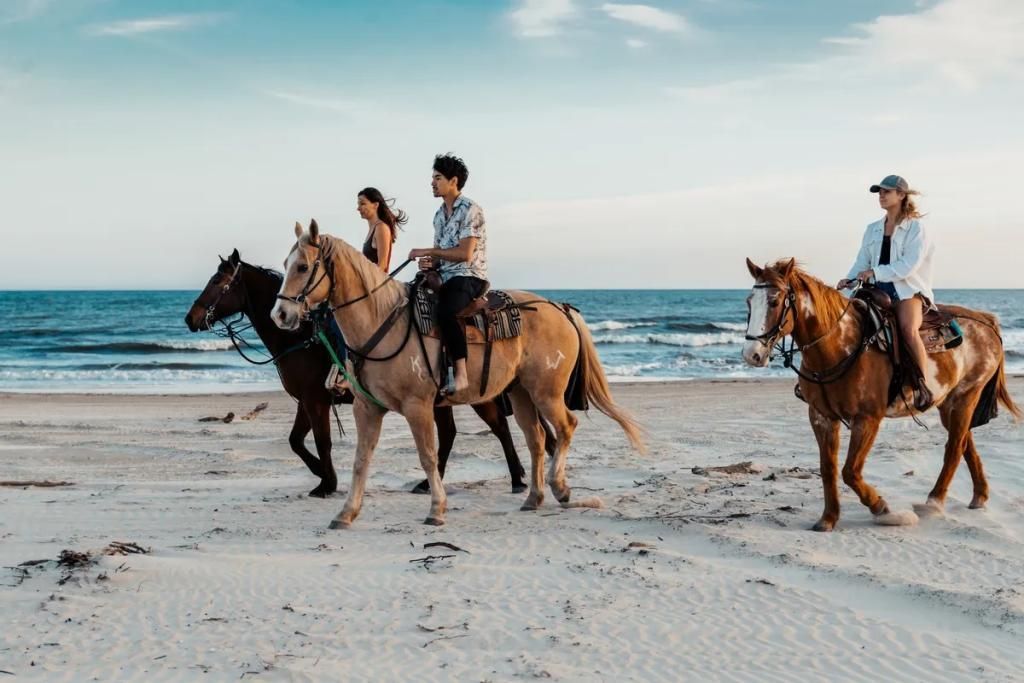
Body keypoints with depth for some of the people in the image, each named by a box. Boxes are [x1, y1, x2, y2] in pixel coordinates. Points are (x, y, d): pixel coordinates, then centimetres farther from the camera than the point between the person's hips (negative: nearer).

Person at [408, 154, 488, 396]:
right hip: (444, 277, 10)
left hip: (468, 277, -10)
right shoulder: (440, 214, 17)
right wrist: (430, 262, -1)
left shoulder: (470, 210, -9)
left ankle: (460, 373, -36)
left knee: (446, 311, -36)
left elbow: (464, 253, -17)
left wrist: (429, 252, -14)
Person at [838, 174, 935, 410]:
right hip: (878, 292, 6)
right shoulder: (873, 229, 18)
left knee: (908, 328, -34)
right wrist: (850, 280, -8)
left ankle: (922, 383, -24)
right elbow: (862, 262, 13)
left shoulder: (915, 228, -1)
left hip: (909, 292, -6)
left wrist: (876, 272, -21)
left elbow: (909, 265, -12)